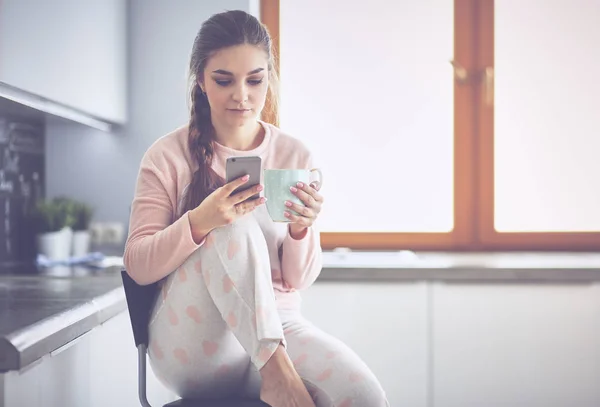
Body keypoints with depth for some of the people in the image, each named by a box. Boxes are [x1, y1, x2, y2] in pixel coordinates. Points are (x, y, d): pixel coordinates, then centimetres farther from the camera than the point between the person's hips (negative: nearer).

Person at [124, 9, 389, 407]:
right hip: (194, 344, 0)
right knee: (235, 226, -29)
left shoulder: (295, 156, 4)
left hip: (277, 325, 1)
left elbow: (298, 280, 5)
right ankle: (275, 371, -24)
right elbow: (138, 266, -7)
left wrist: (301, 228, -17)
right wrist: (199, 221, -25)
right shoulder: (168, 156, -3)